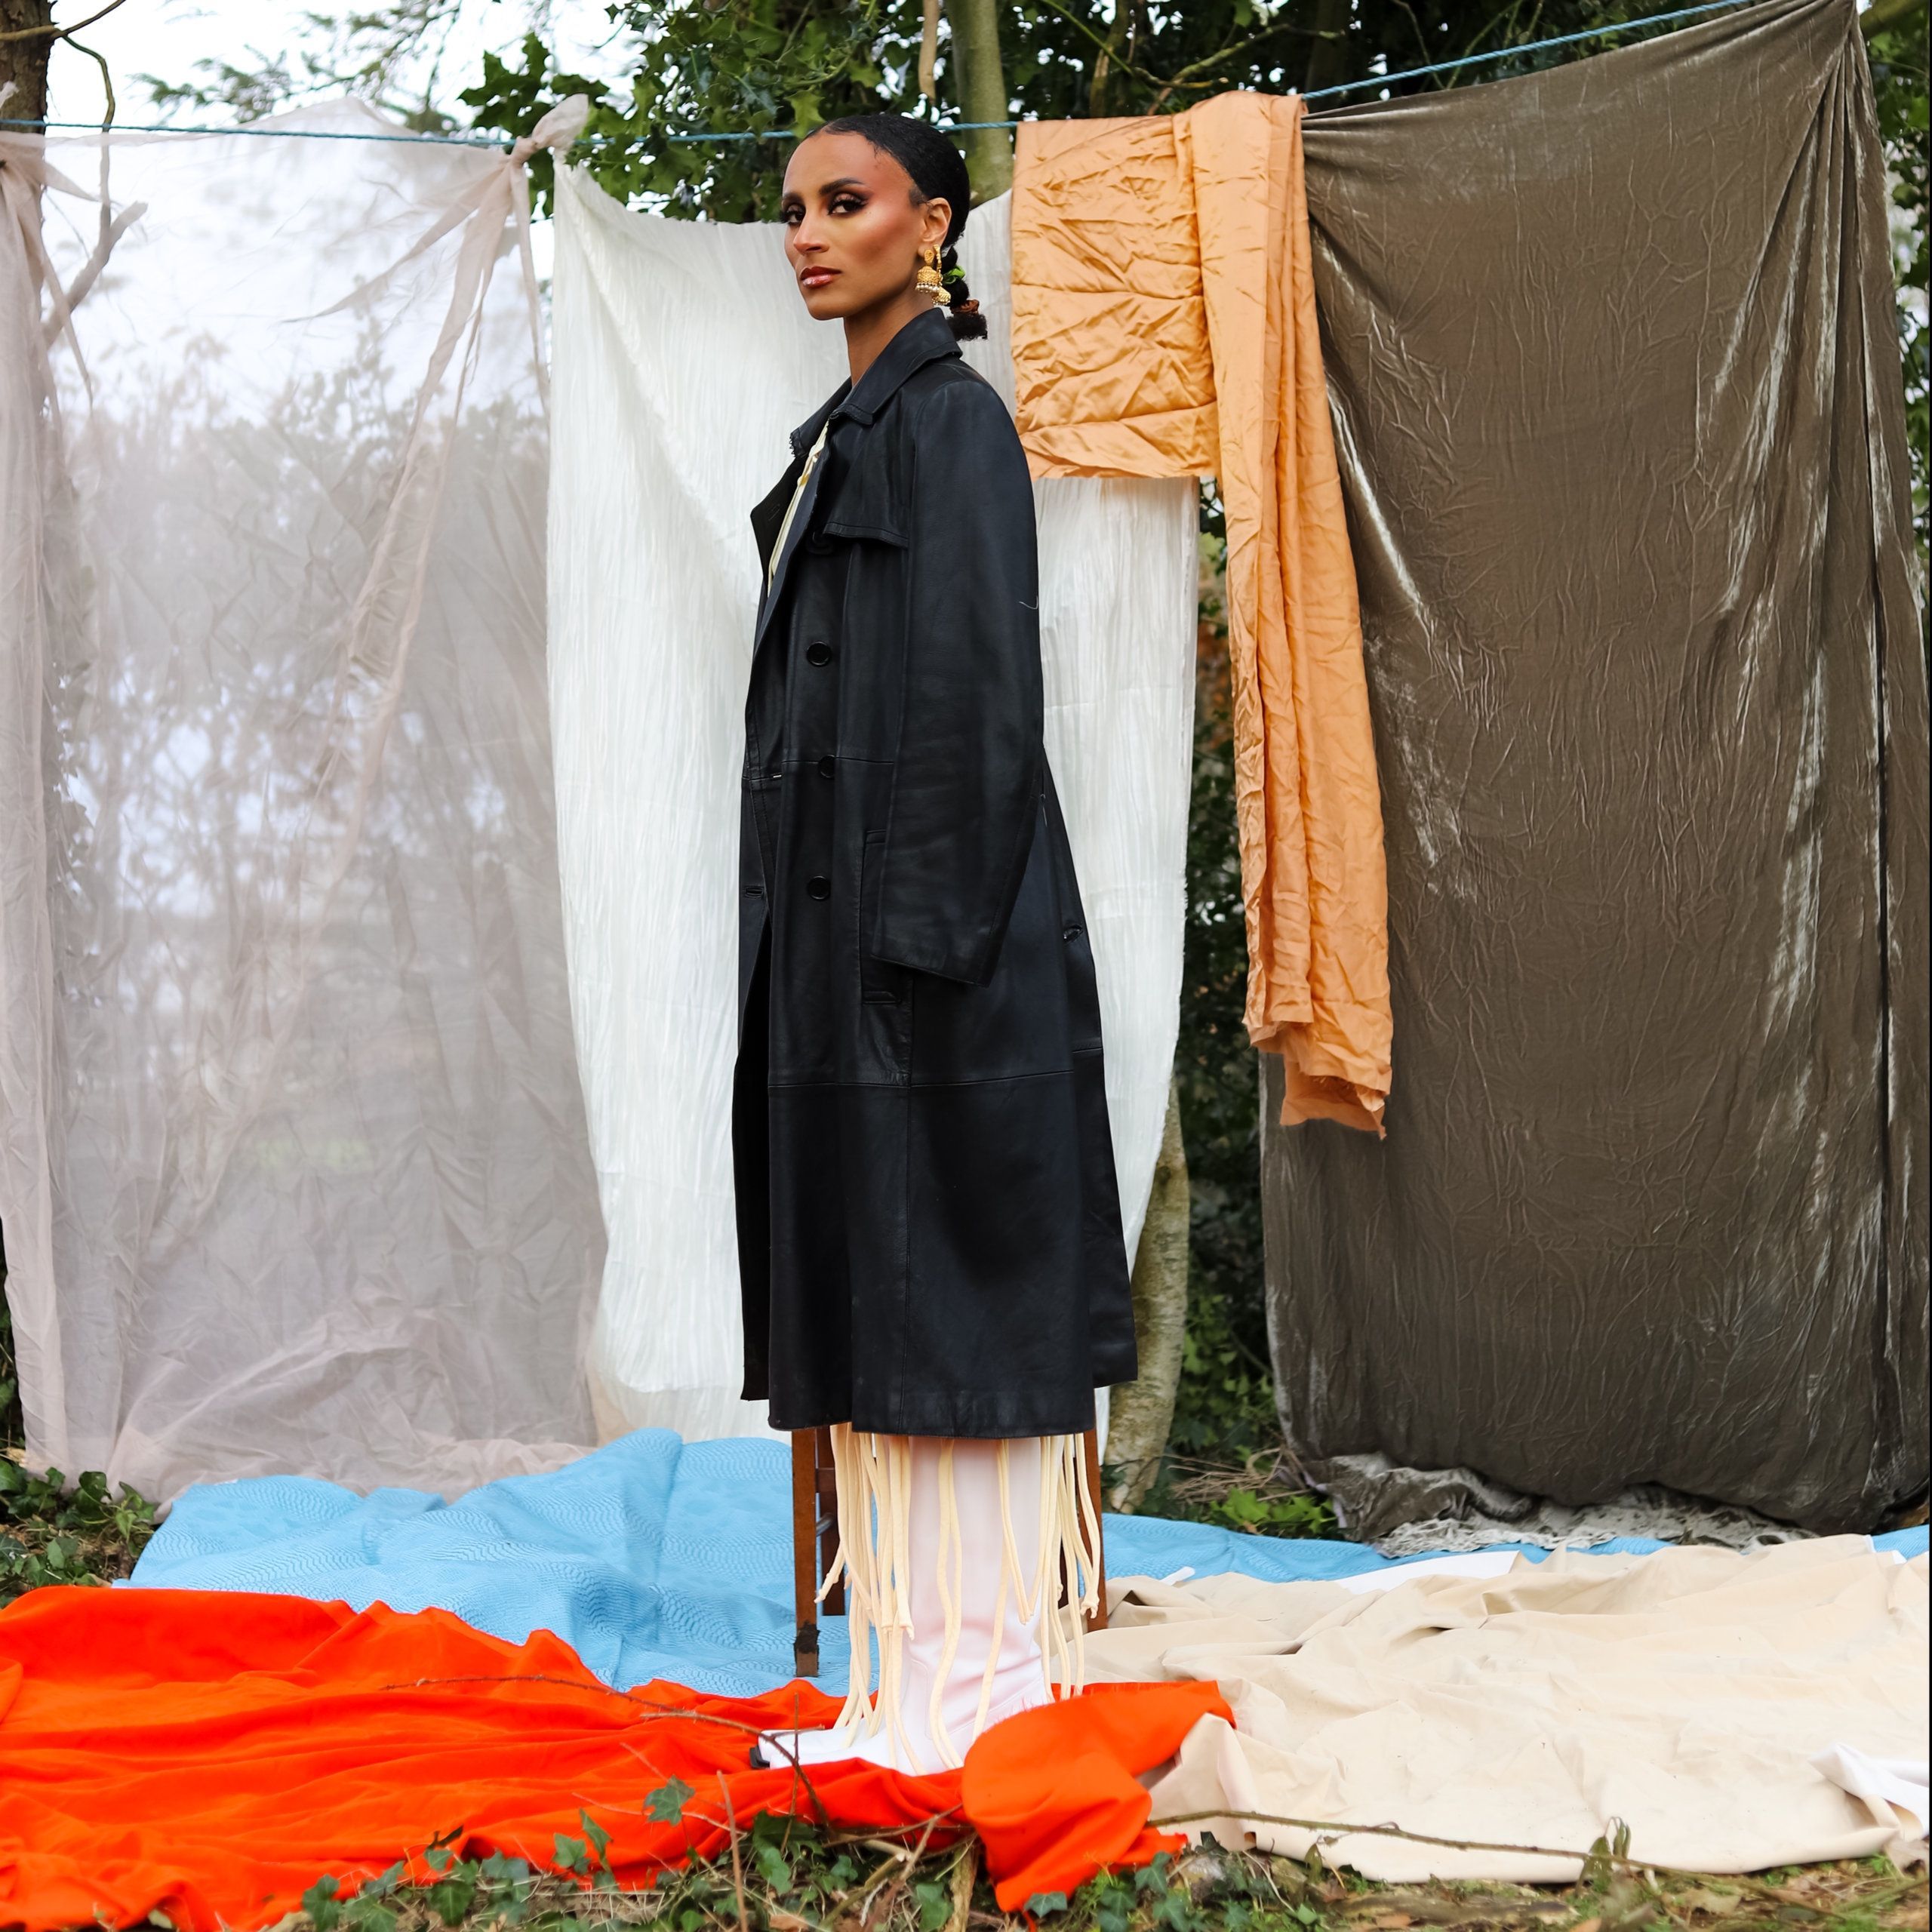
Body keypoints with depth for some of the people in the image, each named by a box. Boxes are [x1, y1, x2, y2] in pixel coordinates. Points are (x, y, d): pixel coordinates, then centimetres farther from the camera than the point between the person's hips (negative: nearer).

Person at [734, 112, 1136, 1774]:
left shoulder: (950, 418, -8)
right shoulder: (844, 431, 19)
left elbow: (976, 685, -16)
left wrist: (925, 926, -20)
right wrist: (805, 930, 17)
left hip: (930, 916, -9)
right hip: (833, 921, 9)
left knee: (956, 1278, -5)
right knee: (870, 1280, 9)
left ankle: (990, 1668, 1)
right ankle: (919, 1662, 15)